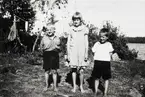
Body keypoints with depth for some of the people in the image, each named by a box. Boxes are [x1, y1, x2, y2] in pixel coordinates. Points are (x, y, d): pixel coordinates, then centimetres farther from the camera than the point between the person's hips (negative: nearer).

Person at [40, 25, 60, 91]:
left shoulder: (57, 38, 8)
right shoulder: (44, 38, 4)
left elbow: (59, 48, 13)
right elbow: (41, 47, 10)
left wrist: (56, 46, -5)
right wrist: (45, 47, -5)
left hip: (54, 55, 0)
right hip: (46, 55, 0)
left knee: (54, 71, 3)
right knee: (47, 71, 5)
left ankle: (55, 86, 13)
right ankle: (47, 85, 20)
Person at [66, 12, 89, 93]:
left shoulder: (84, 29, 1)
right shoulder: (71, 29, 5)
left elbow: (86, 43, 4)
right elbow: (68, 43, 8)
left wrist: (86, 53, 0)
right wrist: (68, 54, 5)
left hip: (81, 52, -1)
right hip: (73, 52, 1)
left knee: (81, 70, -3)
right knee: (74, 69, 3)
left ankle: (81, 86, 15)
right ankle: (74, 86, 16)